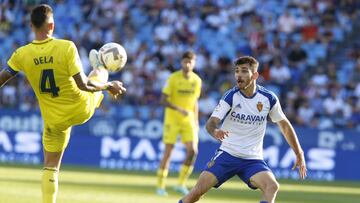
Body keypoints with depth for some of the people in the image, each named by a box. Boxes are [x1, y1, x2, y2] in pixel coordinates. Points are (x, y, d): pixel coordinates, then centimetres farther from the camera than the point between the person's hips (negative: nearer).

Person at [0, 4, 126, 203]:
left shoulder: (22, 55, -16)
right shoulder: (67, 47, -24)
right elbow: (83, 85, -24)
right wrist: (109, 86, -8)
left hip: (54, 121, 1)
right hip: (82, 110, -1)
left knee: (50, 168, 12)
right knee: (98, 75, 30)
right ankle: (99, 67, 67)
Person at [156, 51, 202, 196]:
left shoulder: (197, 80, 3)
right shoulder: (173, 78, -10)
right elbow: (163, 100, -14)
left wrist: (196, 121, 12)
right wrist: (179, 109, -26)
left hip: (188, 120, 4)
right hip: (172, 119, -4)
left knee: (193, 151, -10)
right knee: (168, 151, -5)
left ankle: (181, 184, 2)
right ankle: (160, 186, 4)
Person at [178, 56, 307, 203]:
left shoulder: (268, 98, -4)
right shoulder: (231, 96, -9)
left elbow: (284, 125, 10)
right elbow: (211, 122, -18)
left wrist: (299, 154, 10)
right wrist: (215, 132, -43)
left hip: (253, 159, 1)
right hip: (227, 154, -1)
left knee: (272, 186, -26)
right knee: (198, 190, -15)